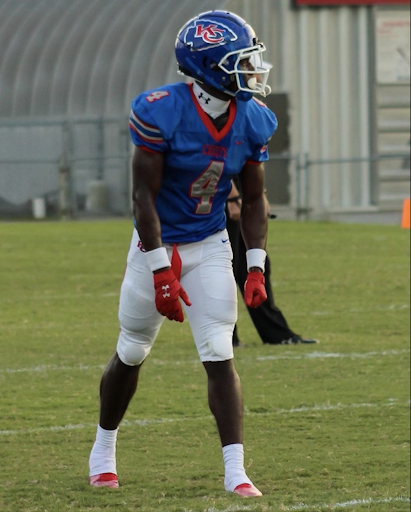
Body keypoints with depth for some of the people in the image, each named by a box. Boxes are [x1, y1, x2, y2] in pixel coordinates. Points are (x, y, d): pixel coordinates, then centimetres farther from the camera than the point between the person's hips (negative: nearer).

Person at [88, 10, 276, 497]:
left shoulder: (252, 122, -7)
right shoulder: (162, 113, -23)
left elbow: (253, 199, 4)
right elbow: (143, 196, -20)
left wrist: (256, 267, -3)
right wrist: (162, 271, -23)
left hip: (210, 247, 3)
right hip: (157, 246, -3)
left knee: (220, 356, -9)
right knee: (130, 354, 13)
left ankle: (235, 471, -12)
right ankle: (103, 447, 36)